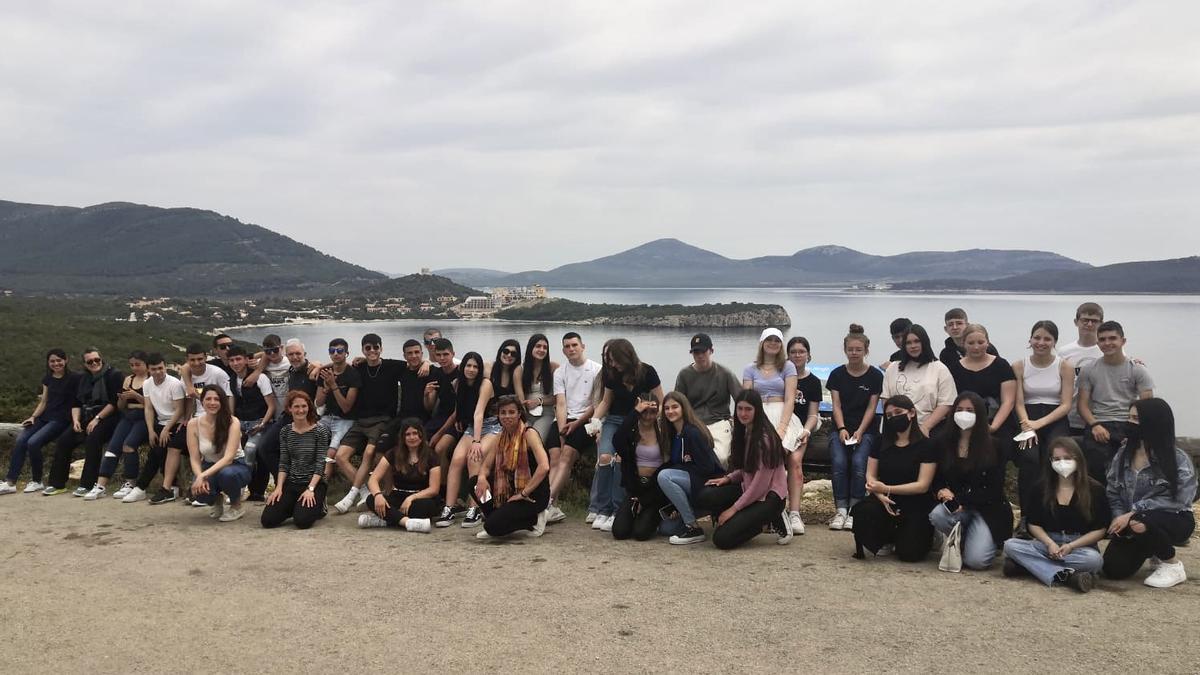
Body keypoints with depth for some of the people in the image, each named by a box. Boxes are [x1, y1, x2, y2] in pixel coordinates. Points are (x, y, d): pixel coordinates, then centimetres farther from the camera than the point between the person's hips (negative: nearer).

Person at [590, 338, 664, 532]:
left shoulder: (647, 372, -10)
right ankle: (601, 510, -15)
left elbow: (660, 403, -3)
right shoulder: (611, 373, 1)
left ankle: (617, 511, -20)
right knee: (604, 457, -22)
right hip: (614, 420, 3)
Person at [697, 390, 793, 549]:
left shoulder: (764, 438, -19)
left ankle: (772, 519, 0)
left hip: (769, 496, -8)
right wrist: (728, 478, -2)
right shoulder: (743, 432, 8)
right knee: (704, 497, -15)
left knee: (722, 539, -18)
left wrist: (734, 508, -15)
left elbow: (760, 484, -19)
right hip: (748, 489, 8)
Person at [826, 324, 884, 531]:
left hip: (866, 430, -1)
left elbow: (871, 407, 0)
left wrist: (859, 432, -12)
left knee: (859, 463, -26)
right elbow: (836, 405, 3)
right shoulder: (837, 374, 7)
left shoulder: (875, 376, 3)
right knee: (839, 463, -24)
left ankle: (854, 511, -18)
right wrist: (842, 429, -11)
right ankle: (840, 510, -18)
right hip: (841, 429, 1)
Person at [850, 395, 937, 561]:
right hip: (886, 502, 3)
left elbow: (922, 485, -11)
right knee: (862, 512, -32)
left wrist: (887, 489, -18)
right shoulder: (881, 443, 9)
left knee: (910, 553, -21)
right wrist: (881, 496, -16)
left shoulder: (926, 446, -5)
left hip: (916, 506, -3)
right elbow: (871, 476, 6)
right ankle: (887, 539, 4)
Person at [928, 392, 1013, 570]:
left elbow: (993, 489, -8)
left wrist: (961, 501, -17)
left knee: (976, 560, -22)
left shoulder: (993, 447, -5)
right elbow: (936, 479, 6)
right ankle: (960, 540, 1)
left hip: (987, 509, -3)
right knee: (937, 515, -33)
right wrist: (941, 492, -18)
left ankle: (986, 540, 16)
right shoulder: (944, 443, 3)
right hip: (954, 504, 3)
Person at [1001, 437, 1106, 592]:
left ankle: (1028, 564, -32)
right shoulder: (1042, 488, 6)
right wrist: (1049, 543, -13)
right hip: (1047, 543, 2)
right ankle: (1065, 575, -35)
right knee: (1011, 545, -25)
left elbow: (1100, 530, -4)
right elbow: (1033, 523, 7)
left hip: (1080, 546, -2)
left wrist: (1071, 546, -16)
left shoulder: (1094, 489, -2)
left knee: (1094, 559, -37)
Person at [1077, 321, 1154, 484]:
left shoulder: (1138, 370, 9)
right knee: (1097, 468, -23)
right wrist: (1094, 425, -11)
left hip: (1129, 425, 0)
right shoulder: (1089, 371, 12)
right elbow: (1082, 404, 8)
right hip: (1099, 426, 0)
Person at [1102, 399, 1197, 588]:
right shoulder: (1123, 453, 1)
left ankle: (1173, 565, -9)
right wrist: (1119, 517, -18)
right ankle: (1153, 550, 21)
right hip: (1131, 523, 5)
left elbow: (1177, 500, -22)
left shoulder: (1178, 459, -14)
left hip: (1173, 520, -5)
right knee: (1114, 569, -11)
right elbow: (1112, 492, 2)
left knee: (1141, 524, -38)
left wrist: (1133, 514, -27)